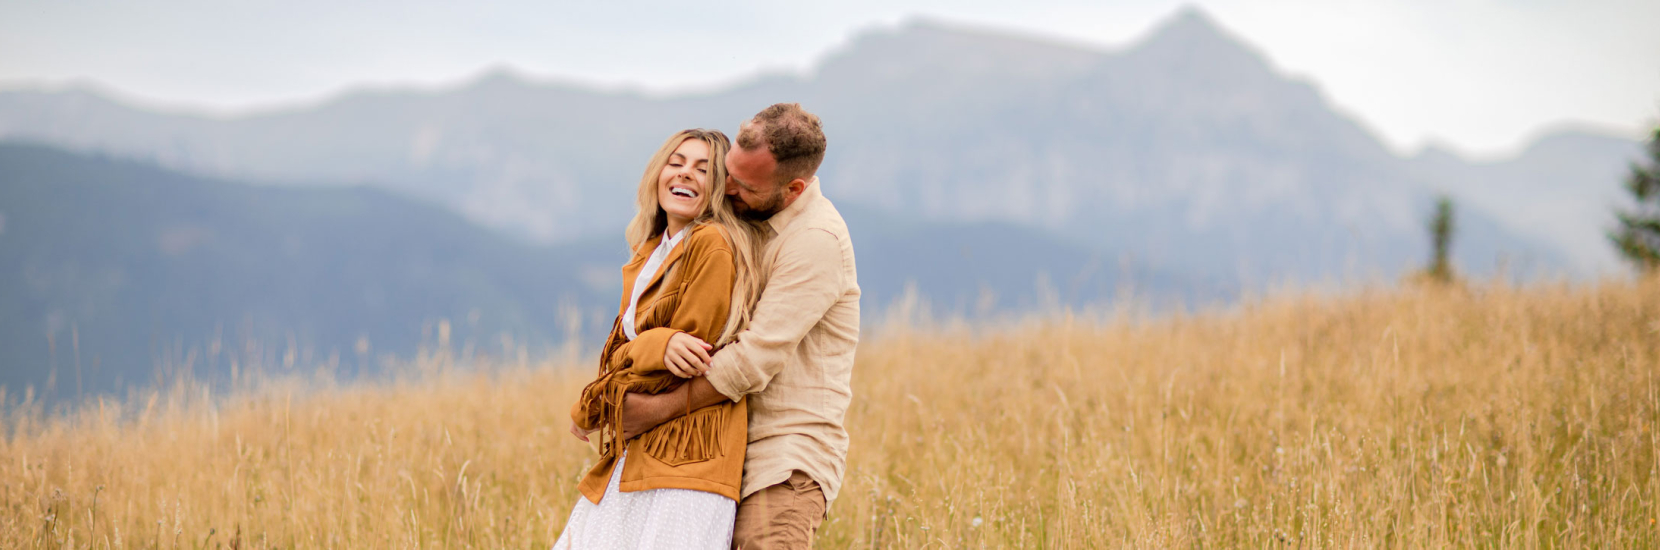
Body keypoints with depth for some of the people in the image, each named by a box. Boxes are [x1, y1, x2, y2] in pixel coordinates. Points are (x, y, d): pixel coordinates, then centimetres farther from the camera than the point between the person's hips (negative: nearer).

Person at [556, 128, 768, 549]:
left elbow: (686, 356, -11)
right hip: (630, 457, 8)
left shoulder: (714, 245, -8)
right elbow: (619, 350, 8)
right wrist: (658, 345, -17)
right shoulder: (648, 255, 19)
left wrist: (590, 409, -1)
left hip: (686, 460, -8)